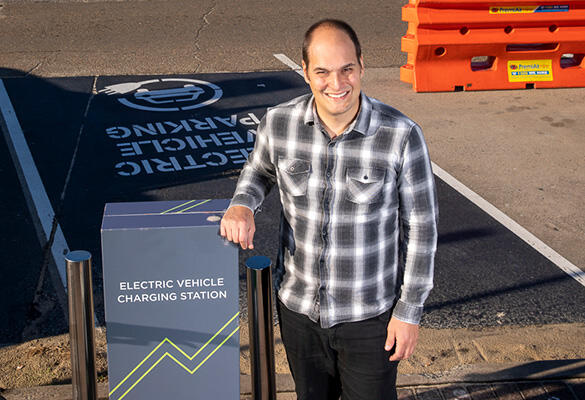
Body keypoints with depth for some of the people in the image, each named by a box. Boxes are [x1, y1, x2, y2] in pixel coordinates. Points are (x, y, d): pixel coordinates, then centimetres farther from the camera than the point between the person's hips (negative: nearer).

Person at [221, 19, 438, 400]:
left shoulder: (401, 135, -20)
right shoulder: (279, 123, -11)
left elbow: (420, 226, -10)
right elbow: (260, 169, 12)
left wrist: (410, 310, -7)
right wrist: (242, 204, -10)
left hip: (370, 312, -3)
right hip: (298, 305, 3)